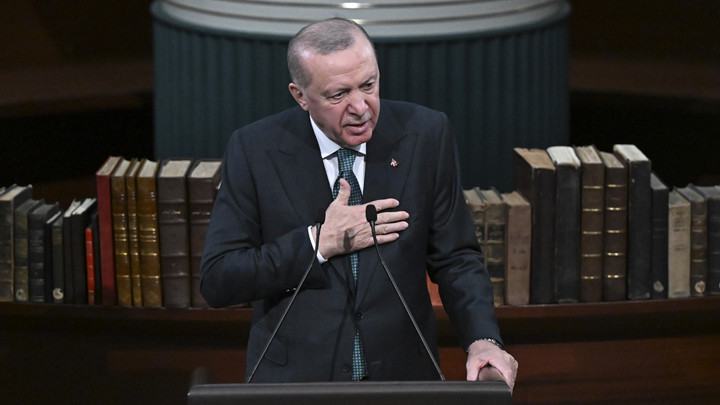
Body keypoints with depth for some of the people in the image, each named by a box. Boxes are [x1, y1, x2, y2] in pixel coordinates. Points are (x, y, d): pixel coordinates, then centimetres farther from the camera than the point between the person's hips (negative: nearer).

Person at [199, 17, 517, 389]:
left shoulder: (425, 135, -5)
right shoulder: (254, 150, -9)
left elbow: (454, 257, -2)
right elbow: (216, 280, -11)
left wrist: (482, 340, -19)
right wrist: (320, 243, -19)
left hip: (402, 373, -2)